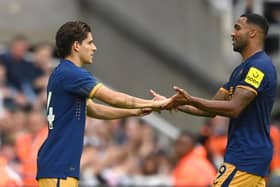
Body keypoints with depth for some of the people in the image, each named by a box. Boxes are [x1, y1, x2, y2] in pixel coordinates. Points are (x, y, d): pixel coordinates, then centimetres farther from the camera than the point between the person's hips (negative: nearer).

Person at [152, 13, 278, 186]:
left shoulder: (258, 66, -14)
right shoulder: (242, 69, 20)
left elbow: (234, 108, -22)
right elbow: (212, 109, 20)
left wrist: (191, 100, -24)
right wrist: (175, 104, 10)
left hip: (245, 157, -10)